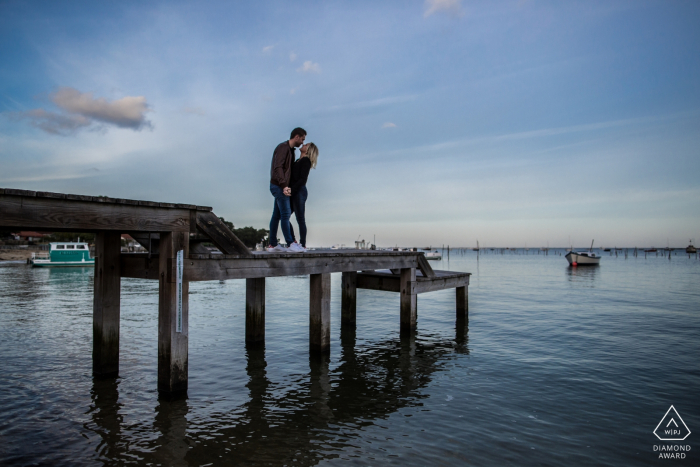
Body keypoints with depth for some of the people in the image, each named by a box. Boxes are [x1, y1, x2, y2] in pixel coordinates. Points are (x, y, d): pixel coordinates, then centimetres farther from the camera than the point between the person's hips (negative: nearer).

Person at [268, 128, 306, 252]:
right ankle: (290, 243, -12)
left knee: (276, 216, 9)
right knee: (286, 214, -12)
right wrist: (284, 185, -29)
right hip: (278, 186, -10)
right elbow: (278, 167, -21)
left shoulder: (290, 149, 20)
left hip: (281, 187, 10)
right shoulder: (283, 147, -11)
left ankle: (272, 244, 12)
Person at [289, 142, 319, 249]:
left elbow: (302, 180, -16)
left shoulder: (306, 160, -7)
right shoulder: (298, 160, 20)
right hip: (294, 193, 9)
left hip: (299, 192, -9)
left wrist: (291, 190, -20)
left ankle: (303, 244, 1)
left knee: (300, 219, -5)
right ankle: (293, 241, 13)